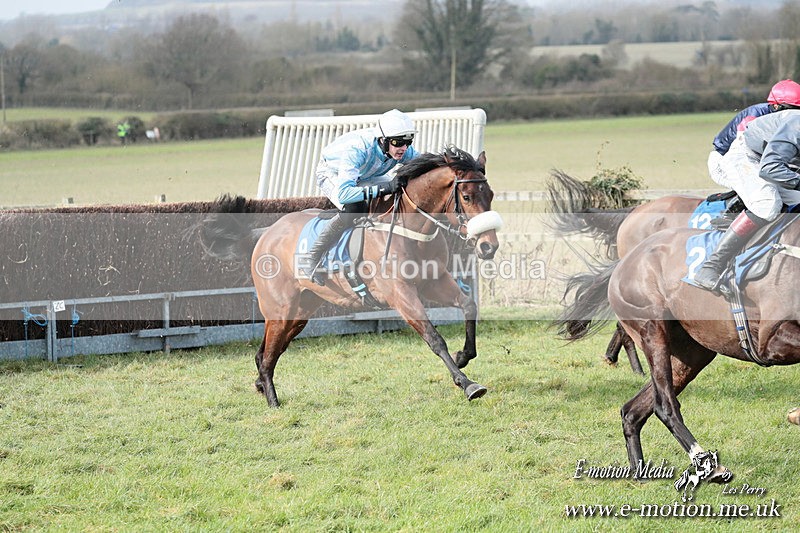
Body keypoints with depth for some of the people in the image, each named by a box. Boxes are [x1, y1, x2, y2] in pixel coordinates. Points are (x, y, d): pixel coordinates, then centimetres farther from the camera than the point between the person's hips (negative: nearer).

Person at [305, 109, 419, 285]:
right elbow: (343, 193, -52)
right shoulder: (357, 149, -44)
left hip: (364, 177, 6)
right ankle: (315, 257, -19)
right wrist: (384, 188, -58)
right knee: (353, 208, -35)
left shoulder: (404, 150, -26)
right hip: (332, 174, -6)